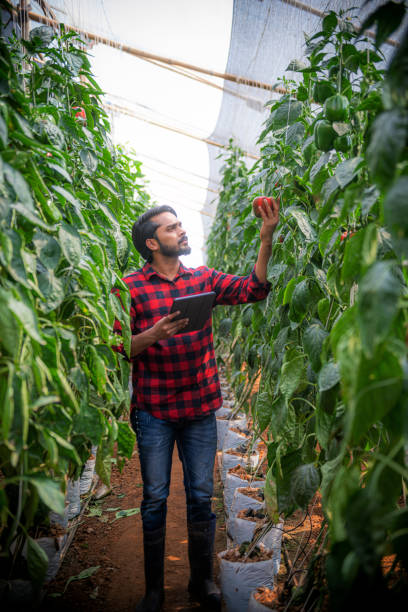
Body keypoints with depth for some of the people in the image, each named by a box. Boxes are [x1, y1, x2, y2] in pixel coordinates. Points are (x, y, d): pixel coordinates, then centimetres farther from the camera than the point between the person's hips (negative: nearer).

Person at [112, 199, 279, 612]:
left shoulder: (204, 278, 6)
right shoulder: (131, 286, -4)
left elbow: (253, 289, -5)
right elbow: (117, 347, -5)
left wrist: (266, 239, -14)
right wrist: (153, 335, -23)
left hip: (200, 407, 3)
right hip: (154, 411, -2)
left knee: (201, 496, 13)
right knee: (155, 499, 9)